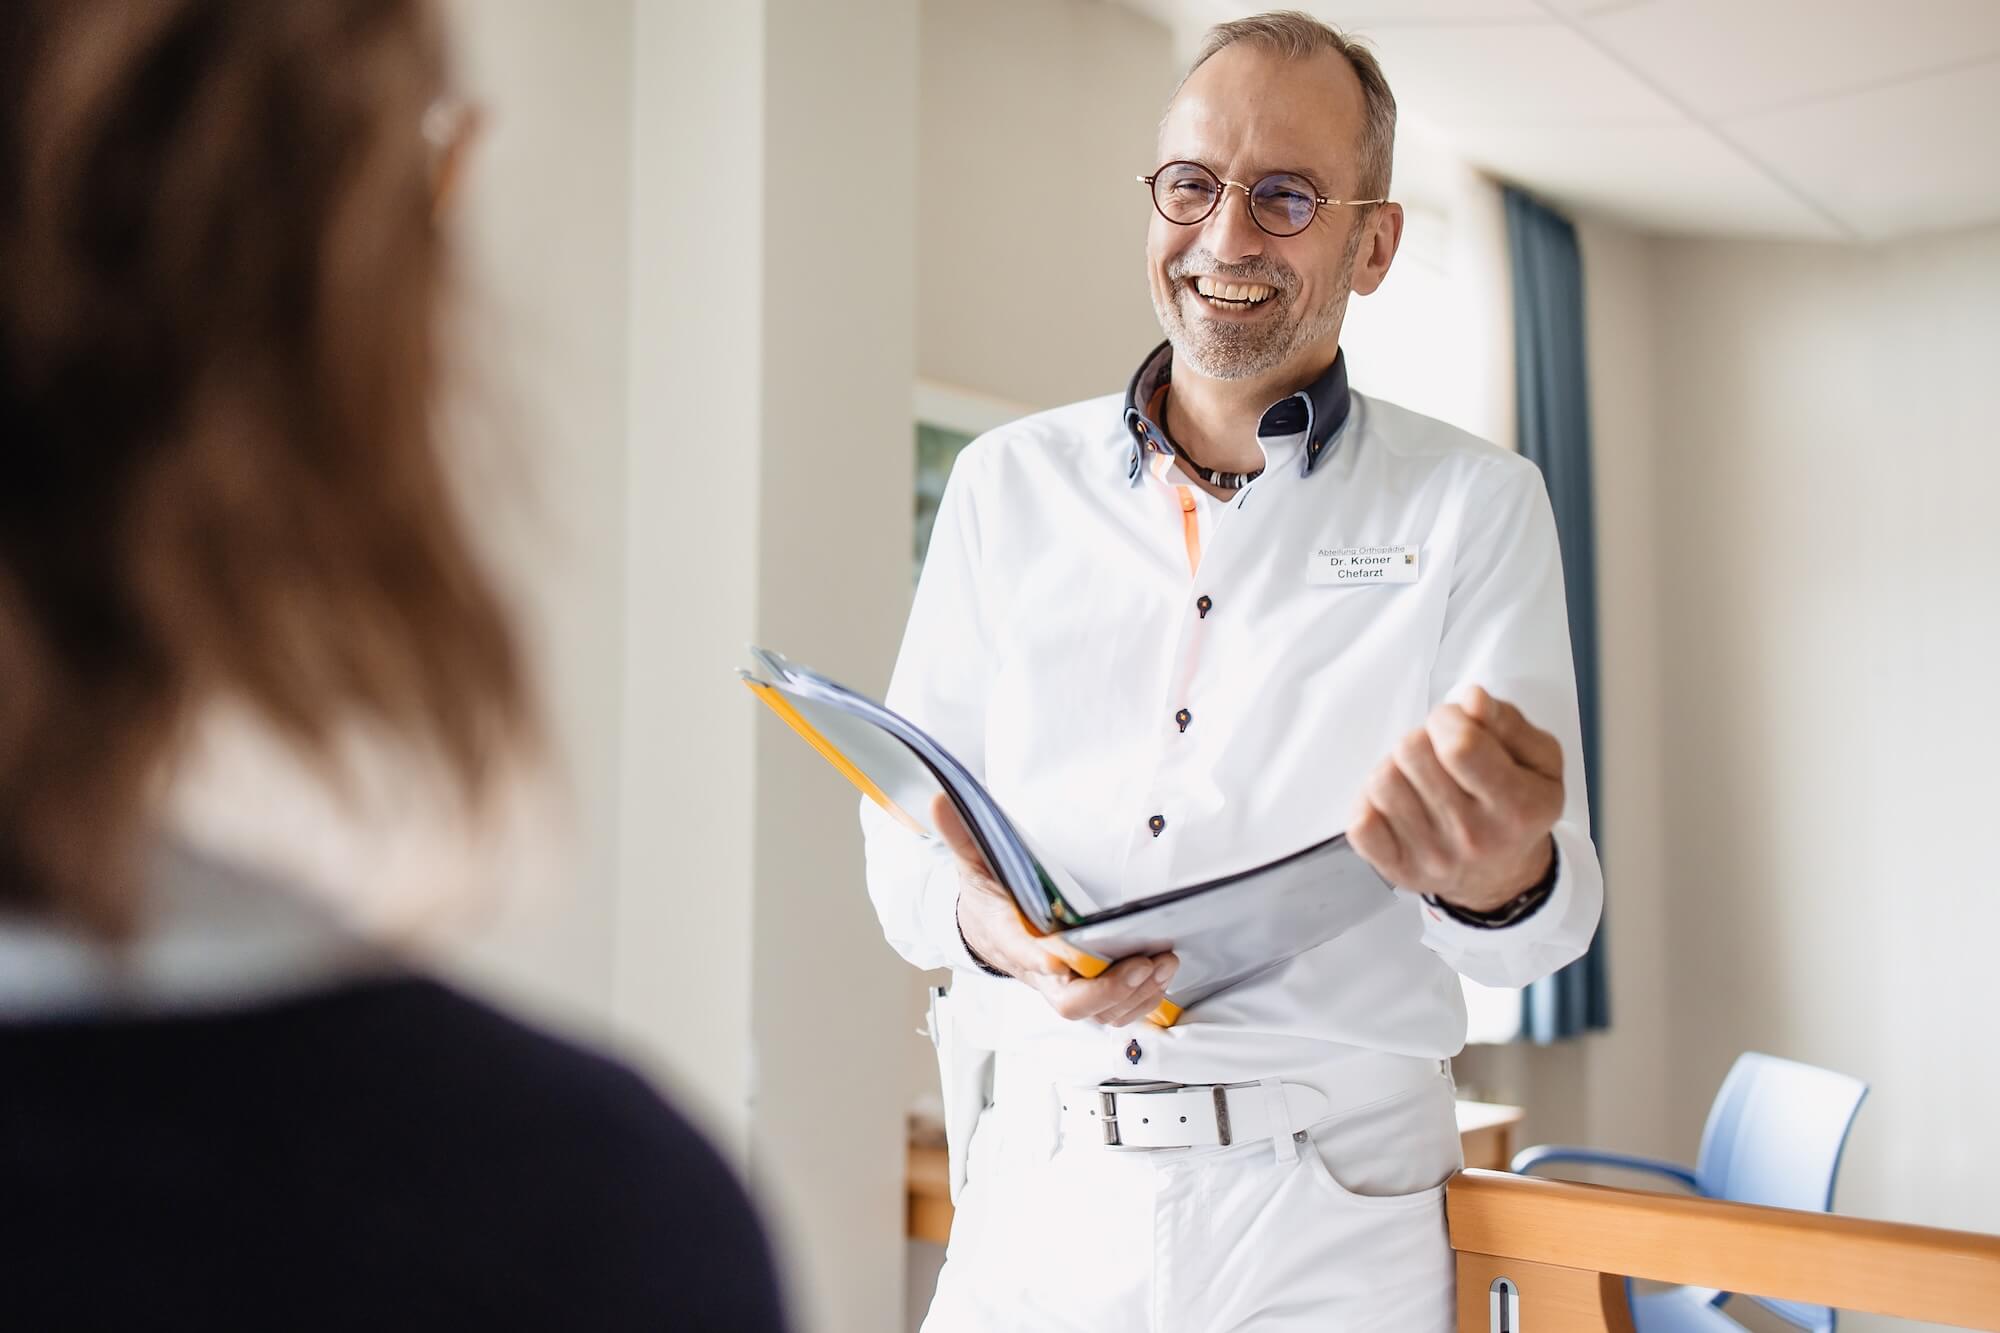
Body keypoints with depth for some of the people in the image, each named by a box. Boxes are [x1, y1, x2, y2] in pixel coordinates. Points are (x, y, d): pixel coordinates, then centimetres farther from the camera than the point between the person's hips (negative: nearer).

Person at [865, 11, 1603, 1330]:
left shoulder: (1476, 505, -1)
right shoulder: (1007, 485, 5)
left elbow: (1548, 920, -7)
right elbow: (909, 833, 4)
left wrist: (1499, 879, -31)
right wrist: (991, 924, -18)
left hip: (1331, 1222, -1)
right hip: (1039, 1192, 2)